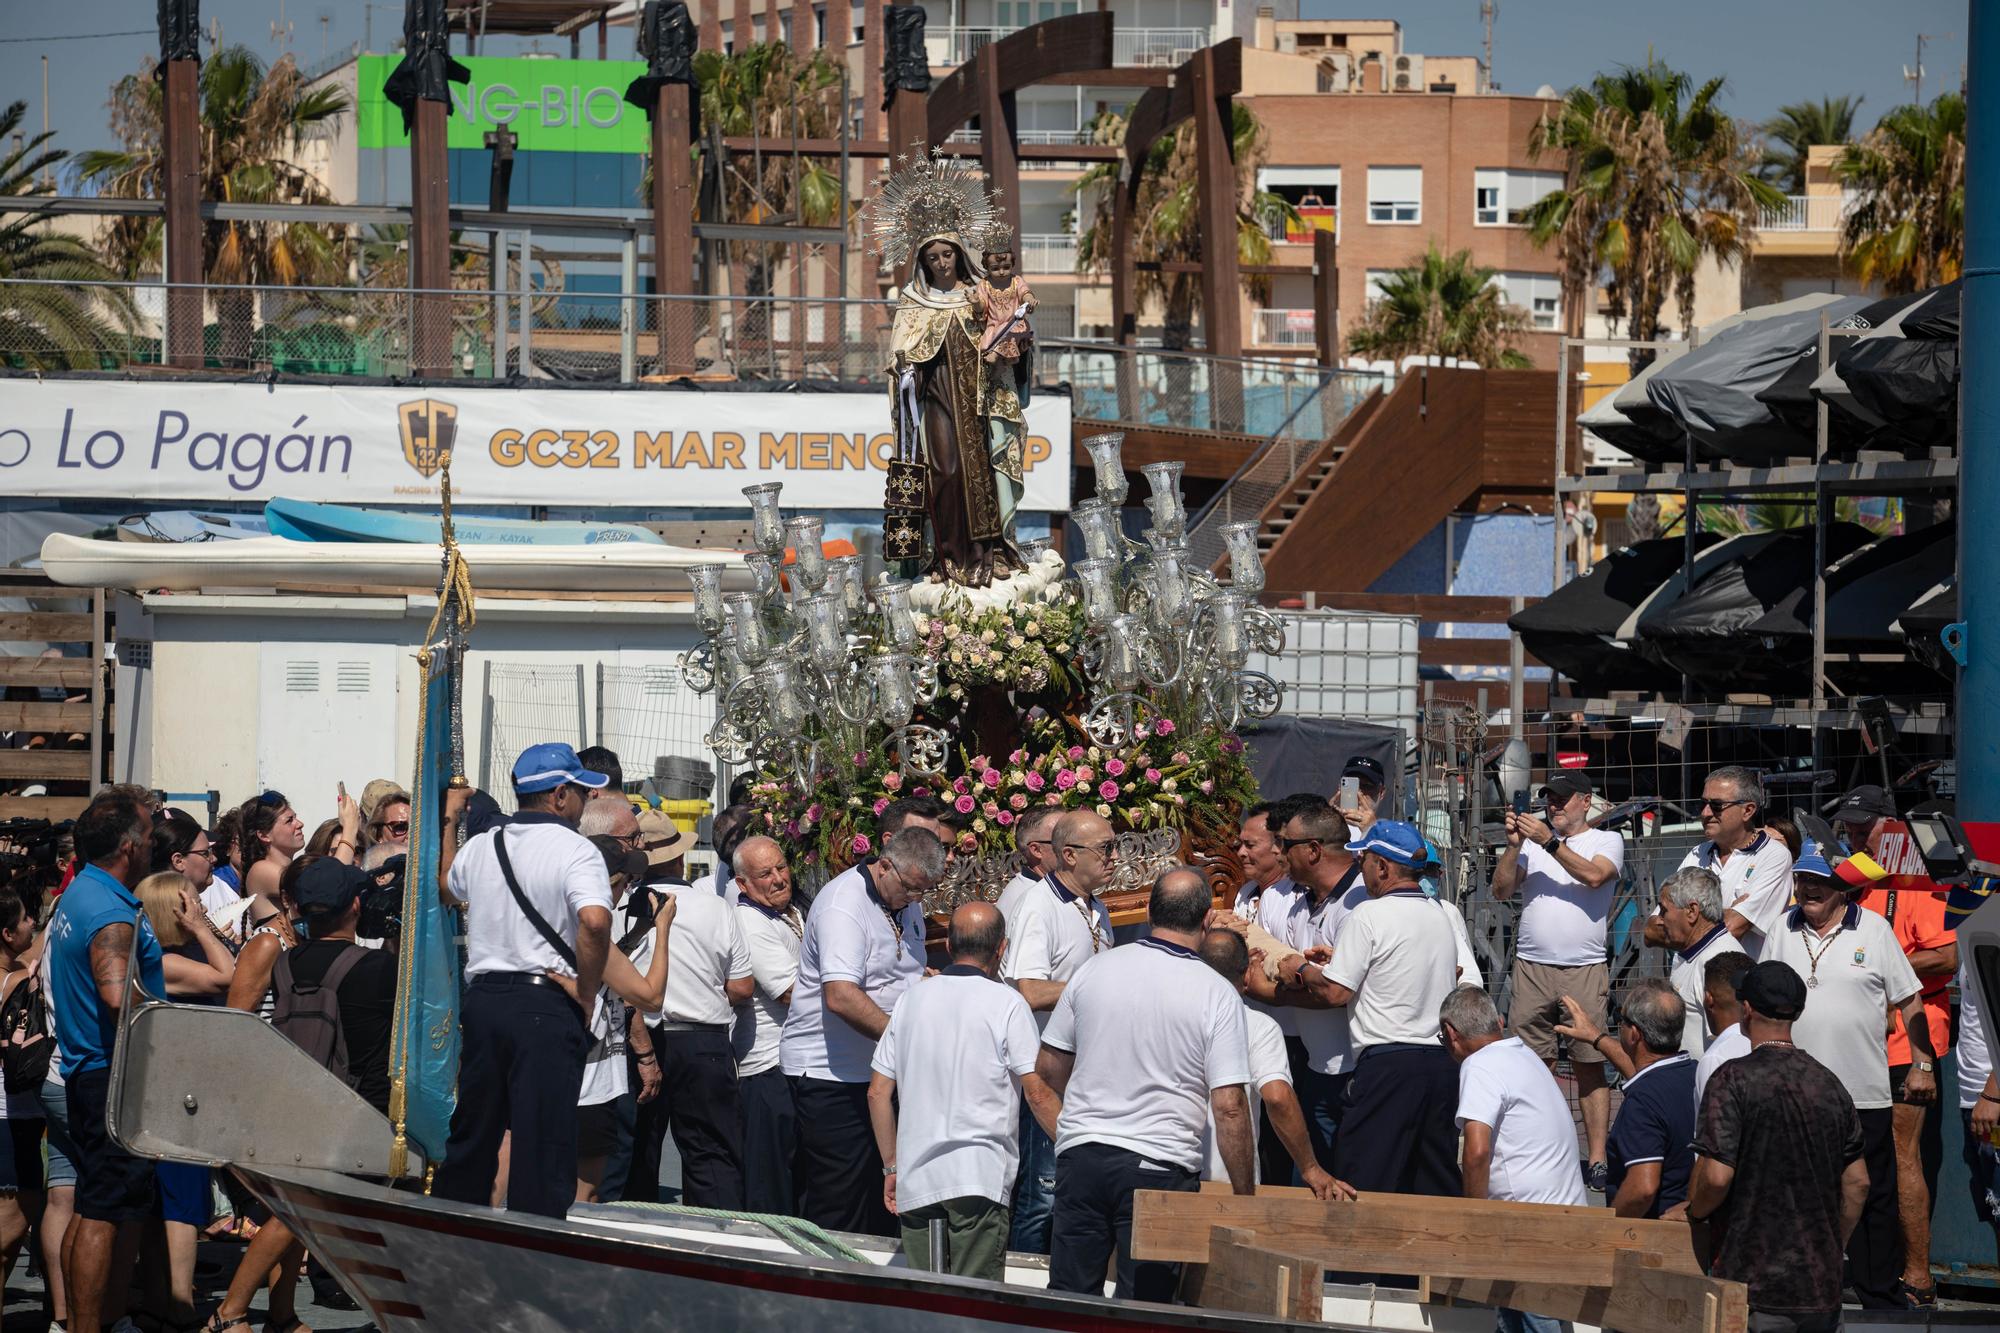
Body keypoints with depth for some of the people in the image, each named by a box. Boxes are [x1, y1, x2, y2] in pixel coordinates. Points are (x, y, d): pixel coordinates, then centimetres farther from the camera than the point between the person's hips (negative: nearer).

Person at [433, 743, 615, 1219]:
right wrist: (585, 991, -14)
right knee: (544, 1144, -3)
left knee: (472, 1133, 17)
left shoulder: (478, 848, 11)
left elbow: (448, 890, 30)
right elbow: (595, 921, -25)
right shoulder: (575, 851, -9)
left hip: (482, 997, 6)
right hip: (545, 1006, -6)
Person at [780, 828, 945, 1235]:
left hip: (883, 1071, 9)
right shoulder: (843, 905, -19)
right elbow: (841, 997, -30)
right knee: (837, 1205, -7)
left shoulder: (906, 903, 11)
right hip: (830, 1072, -9)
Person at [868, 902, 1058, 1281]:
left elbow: (878, 1093, 12)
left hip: (916, 1179, 4)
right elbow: (1037, 1095, -7)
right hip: (979, 1178, -4)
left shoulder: (912, 999, 10)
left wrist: (892, 1166, 19)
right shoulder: (1006, 1003, -4)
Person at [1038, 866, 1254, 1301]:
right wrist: (1245, 1196, -4)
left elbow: (1048, 1065, 12)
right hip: (1160, 1164, -3)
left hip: (1080, 1152, 3)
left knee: (1068, 1301, 9)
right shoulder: (1217, 995, -8)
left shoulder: (1095, 970, 3)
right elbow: (1229, 1107, -12)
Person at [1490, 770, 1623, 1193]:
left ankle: (1596, 1159, -1)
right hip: (1532, 967, 2)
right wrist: (1513, 844, -5)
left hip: (1586, 968, -2)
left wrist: (1549, 842, -13)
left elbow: (1594, 875, -12)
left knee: (1590, 1064, -2)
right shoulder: (1532, 841, 15)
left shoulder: (1607, 840, 8)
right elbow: (1501, 890, 7)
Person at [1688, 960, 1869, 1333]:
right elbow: (1857, 1183, 12)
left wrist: (1693, 1212, 3)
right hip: (1822, 1287, 6)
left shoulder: (1735, 1079, -11)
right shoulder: (1829, 1083, 8)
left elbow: (1716, 1176, -18)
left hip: (1754, 1287, -6)